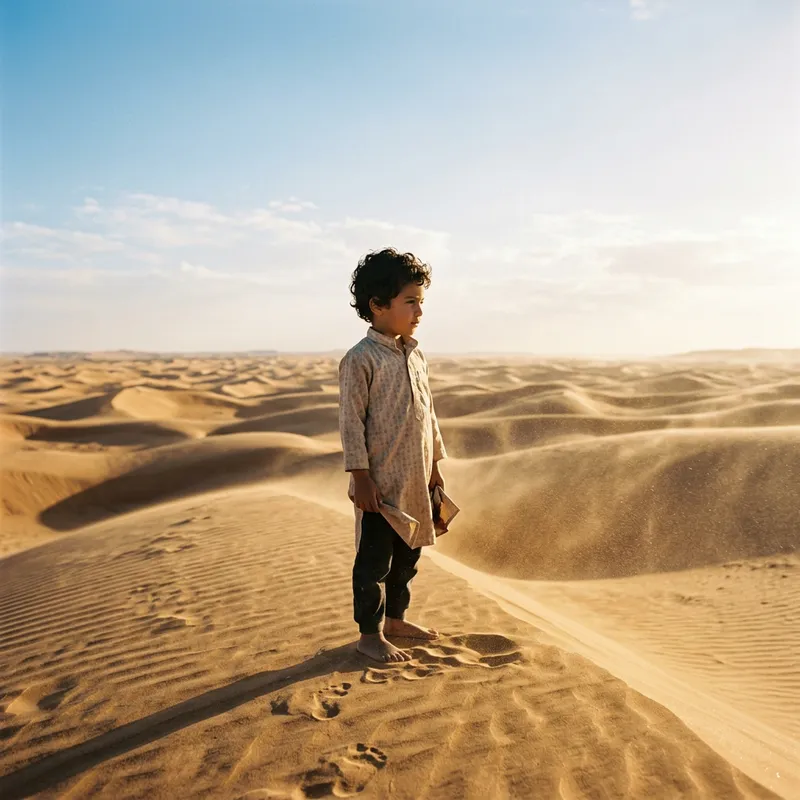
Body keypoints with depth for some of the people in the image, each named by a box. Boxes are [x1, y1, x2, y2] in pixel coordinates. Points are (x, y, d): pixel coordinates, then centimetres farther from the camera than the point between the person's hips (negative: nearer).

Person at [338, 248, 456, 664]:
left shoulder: (415, 355, 9)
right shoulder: (361, 359, -14)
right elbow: (351, 421, -14)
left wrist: (435, 465, 16)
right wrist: (361, 477, -16)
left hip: (416, 481, 8)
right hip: (380, 484, -7)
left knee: (407, 555, 19)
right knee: (374, 561, 4)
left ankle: (395, 617, 37)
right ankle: (370, 634, 18)